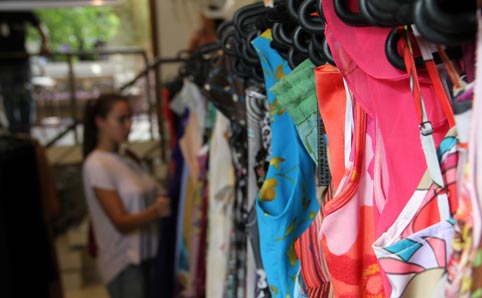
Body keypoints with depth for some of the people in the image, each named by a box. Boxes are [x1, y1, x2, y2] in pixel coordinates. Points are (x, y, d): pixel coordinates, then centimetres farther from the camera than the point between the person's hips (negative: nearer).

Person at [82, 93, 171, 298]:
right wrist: (155, 211, -35)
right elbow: (121, 222, -17)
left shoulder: (128, 161, 13)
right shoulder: (96, 165, -10)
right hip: (124, 262, -7)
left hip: (147, 256, 7)